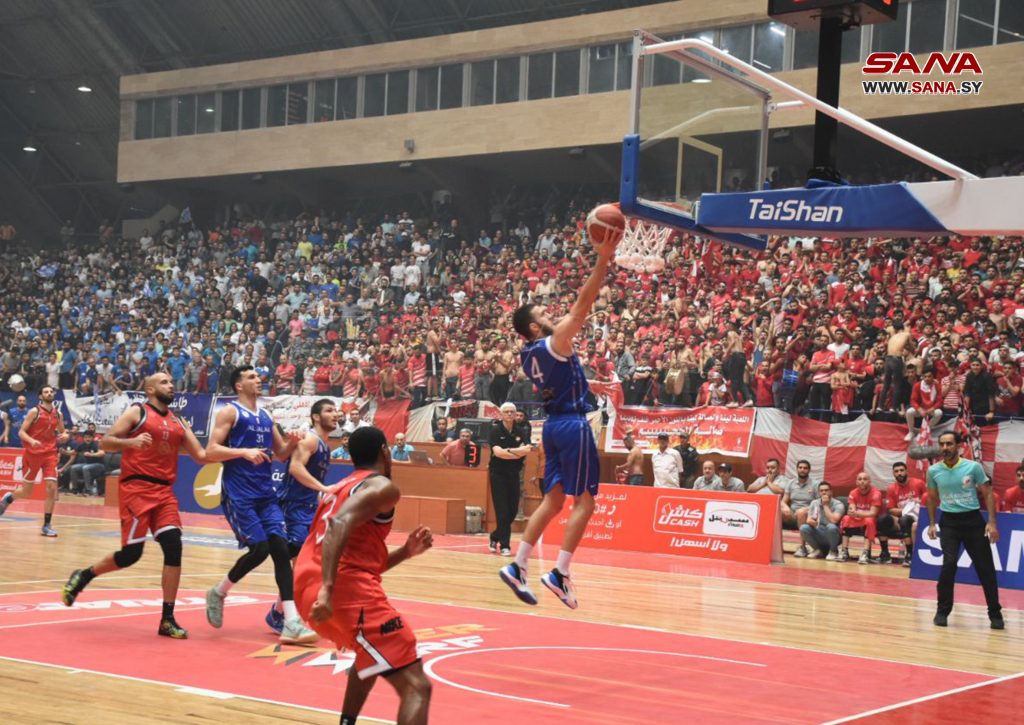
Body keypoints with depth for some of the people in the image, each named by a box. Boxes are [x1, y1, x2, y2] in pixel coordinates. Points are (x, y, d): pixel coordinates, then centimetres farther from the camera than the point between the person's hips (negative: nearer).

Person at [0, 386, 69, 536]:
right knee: (26, 491, 4)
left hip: (50, 454, 3)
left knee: (52, 488, -11)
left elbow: (62, 432, 21)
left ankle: (47, 526, -4)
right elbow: (21, 432, -8)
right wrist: (31, 440, -27)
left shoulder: (58, 414, 8)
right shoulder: (34, 411, -6)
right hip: (32, 454, -3)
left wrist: (64, 436, -2)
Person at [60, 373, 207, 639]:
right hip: (136, 488, -5)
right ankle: (83, 576, 20)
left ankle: (167, 620, -5)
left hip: (164, 491, 5)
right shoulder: (137, 412, 1)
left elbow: (202, 456, 14)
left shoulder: (178, 423, 17)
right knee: (131, 553, -8)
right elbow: (105, 442, -5)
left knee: (174, 548, -11)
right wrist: (131, 442, -23)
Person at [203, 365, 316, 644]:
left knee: (281, 550, -6)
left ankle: (292, 624, -9)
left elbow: (281, 454, 23)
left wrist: (292, 443, 1)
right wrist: (244, 452, -24)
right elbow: (211, 452, -12)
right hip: (238, 494, -6)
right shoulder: (229, 412, -4)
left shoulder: (266, 417, 17)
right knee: (259, 549, -13)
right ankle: (218, 594, 14)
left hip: (266, 494, 6)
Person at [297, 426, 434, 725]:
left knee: (374, 652, 39)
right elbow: (340, 524, -19)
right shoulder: (382, 486, 2)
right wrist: (328, 589, -28)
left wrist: (405, 552, 22)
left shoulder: (339, 489, 30)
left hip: (307, 588, 9)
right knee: (416, 686, -11)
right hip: (347, 589, -9)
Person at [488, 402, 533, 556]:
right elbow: (497, 452, -20)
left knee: (513, 510, 7)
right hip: (498, 474, -4)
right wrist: (519, 452, -23)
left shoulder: (521, 432, 3)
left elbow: (525, 450, -13)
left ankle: (495, 537, 28)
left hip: (514, 474, 4)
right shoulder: (495, 430, -7)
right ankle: (504, 545, -5)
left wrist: (507, 451, -27)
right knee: (502, 510, -9)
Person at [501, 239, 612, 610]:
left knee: (553, 500, 12)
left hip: (554, 424, 8)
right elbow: (582, 304, -19)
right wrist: (603, 260, -20)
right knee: (584, 502, -3)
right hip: (572, 424, -8)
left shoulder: (530, 353, 10)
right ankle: (559, 574, -7)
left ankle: (517, 566, 8)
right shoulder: (554, 342, -13)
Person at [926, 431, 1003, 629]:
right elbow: (932, 498, 15)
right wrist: (932, 523, 8)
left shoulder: (973, 467, -6)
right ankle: (942, 611, -3)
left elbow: (988, 494, -1)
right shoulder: (934, 471, 1)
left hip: (973, 520, 0)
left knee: (985, 568, 0)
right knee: (949, 563, -17)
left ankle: (995, 614, 12)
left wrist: (991, 522, -8)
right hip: (949, 521, 1)